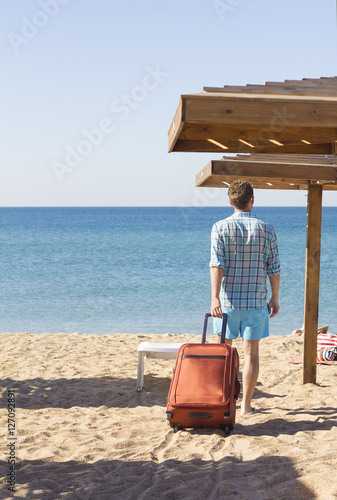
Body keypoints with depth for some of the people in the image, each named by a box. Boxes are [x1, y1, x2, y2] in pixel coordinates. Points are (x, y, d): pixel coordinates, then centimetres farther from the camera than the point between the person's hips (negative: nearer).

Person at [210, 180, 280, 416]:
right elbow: (274, 268, 1)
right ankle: (246, 405, 7)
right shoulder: (267, 229, -1)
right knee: (251, 353, 6)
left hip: (228, 300, 0)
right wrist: (275, 298, 11)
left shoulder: (221, 227, -4)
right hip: (256, 300, 0)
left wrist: (215, 297, -17)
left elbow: (217, 264, -13)